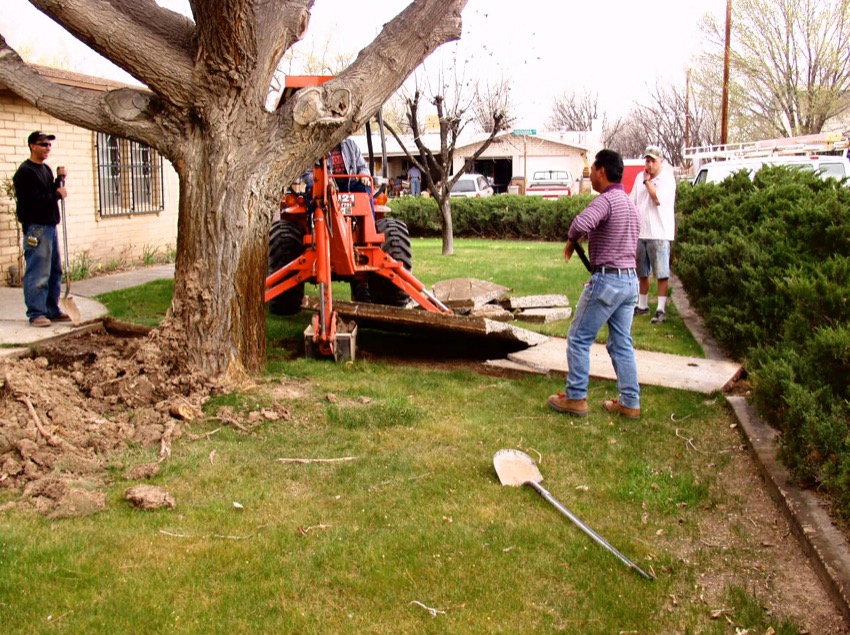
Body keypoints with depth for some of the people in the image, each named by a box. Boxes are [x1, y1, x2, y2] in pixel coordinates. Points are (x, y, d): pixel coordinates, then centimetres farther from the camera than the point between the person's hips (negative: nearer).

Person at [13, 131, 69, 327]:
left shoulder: (46, 169, 18)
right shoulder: (25, 172, -11)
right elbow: (32, 201, -20)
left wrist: (59, 180, 2)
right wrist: (57, 195, -10)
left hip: (50, 225, 9)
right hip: (36, 227, -9)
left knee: (55, 271, 12)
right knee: (38, 273, -8)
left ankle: (52, 311, 20)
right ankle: (36, 313, -4)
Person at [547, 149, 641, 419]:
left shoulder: (606, 199, -14)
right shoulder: (631, 204, 15)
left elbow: (581, 224, -33)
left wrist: (571, 240, -12)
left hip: (607, 279, -9)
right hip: (631, 279, 9)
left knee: (579, 338, 3)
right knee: (622, 344, 13)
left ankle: (575, 398, 8)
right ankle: (630, 403, 15)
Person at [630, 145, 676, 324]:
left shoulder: (667, 178, -6)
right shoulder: (640, 177, 12)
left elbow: (657, 199, -20)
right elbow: (632, 203, 15)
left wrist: (647, 181, -10)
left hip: (659, 234, -6)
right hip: (640, 233, 6)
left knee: (662, 274, -4)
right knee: (642, 273, 14)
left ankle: (661, 310, -3)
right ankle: (642, 306, 25)